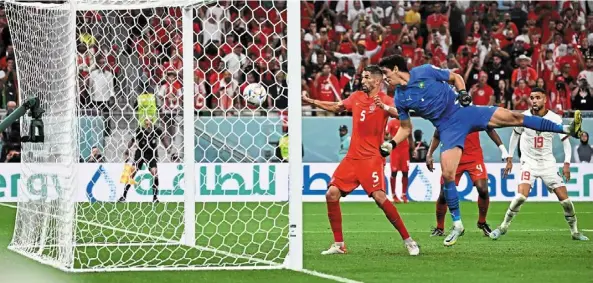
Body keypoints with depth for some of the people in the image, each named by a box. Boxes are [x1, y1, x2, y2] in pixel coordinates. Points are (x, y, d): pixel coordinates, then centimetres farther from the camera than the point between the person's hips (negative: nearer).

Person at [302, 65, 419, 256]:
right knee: (332, 194, -4)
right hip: (352, 157, 7)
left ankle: (408, 241, -11)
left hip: (372, 157, -7)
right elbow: (336, 107, 30)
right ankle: (338, 245, 5)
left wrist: (384, 107, -41)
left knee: (379, 196, -21)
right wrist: (310, 101, 26)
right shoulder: (357, 97, 13)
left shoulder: (384, 100, -6)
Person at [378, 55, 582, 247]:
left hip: (462, 111, -2)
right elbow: (406, 128, 13)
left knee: (513, 117, -9)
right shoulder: (400, 99, 2)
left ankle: (565, 129, -3)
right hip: (448, 129, 2)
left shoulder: (425, 71, -6)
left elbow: (455, 77, 7)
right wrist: (391, 144, -3)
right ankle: (457, 225, 2)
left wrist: (462, 92, -11)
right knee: (448, 174, -12)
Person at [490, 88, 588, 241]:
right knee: (521, 195, -22)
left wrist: (567, 164, -9)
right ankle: (503, 227, -8)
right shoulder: (524, 117, -8)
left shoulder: (555, 118, -10)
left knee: (564, 198, -3)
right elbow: (515, 135, 9)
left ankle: (574, 231, 14)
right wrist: (509, 159, 11)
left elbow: (565, 141, 0)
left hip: (548, 163, 1)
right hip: (529, 162, -1)